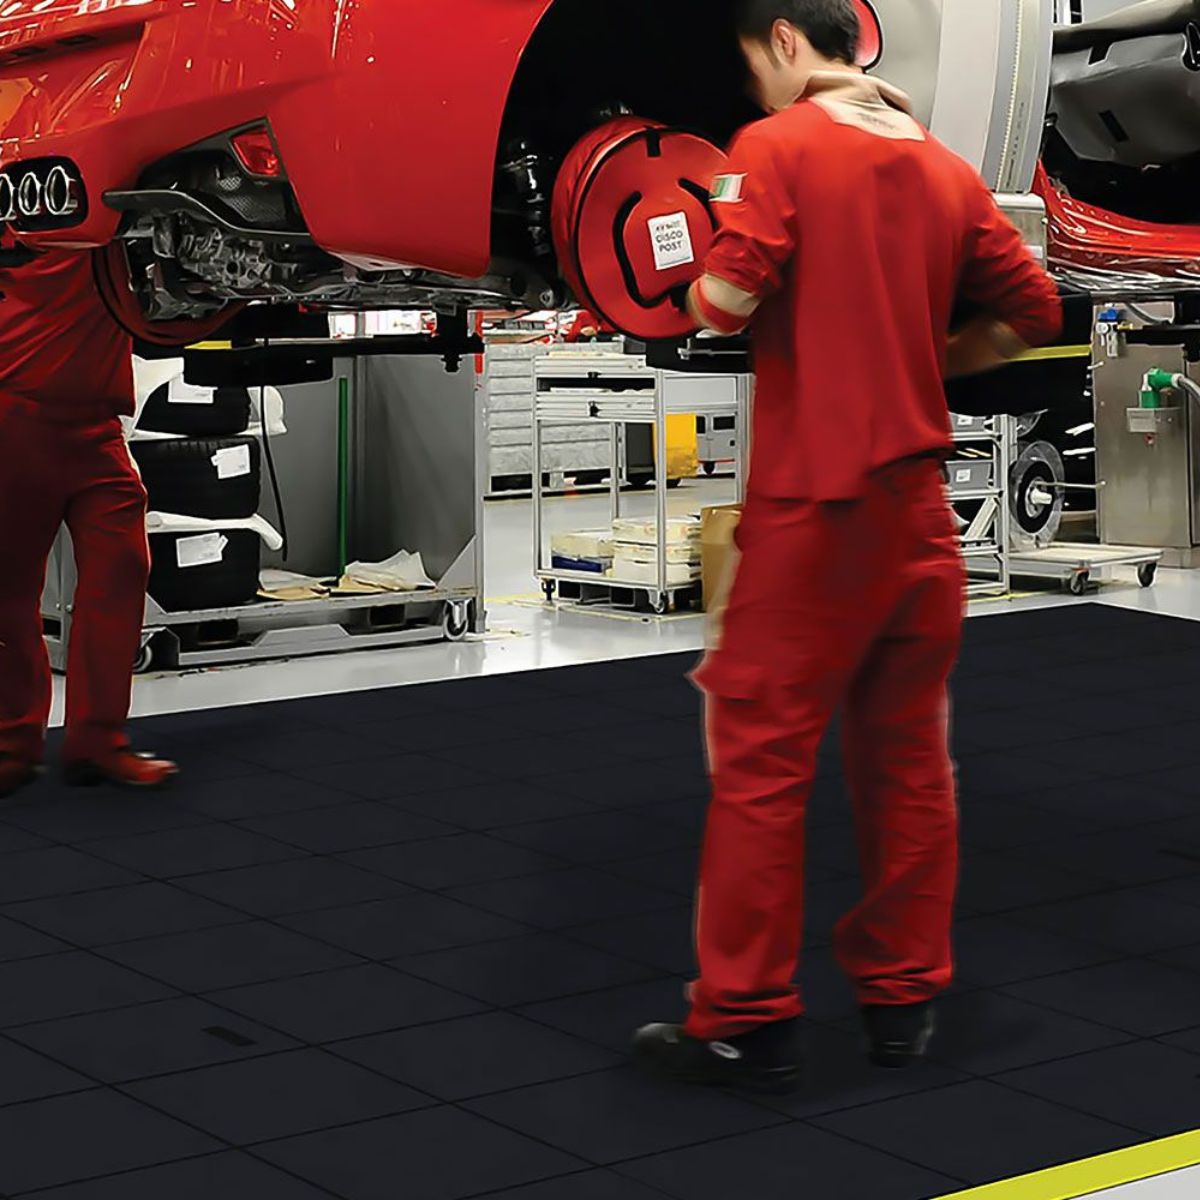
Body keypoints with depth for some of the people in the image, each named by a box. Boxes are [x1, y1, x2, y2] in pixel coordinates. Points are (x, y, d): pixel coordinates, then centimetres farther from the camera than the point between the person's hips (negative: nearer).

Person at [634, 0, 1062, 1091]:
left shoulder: (775, 148, -7)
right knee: (907, 755, 13)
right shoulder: (946, 167, 9)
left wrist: (701, 295, 3)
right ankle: (904, 998, 20)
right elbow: (1032, 312, 10)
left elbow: (728, 298, -18)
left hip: (810, 508, -6)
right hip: (919, 505, 6)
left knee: (762, 754, 1)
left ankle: (745, 1020, 5)